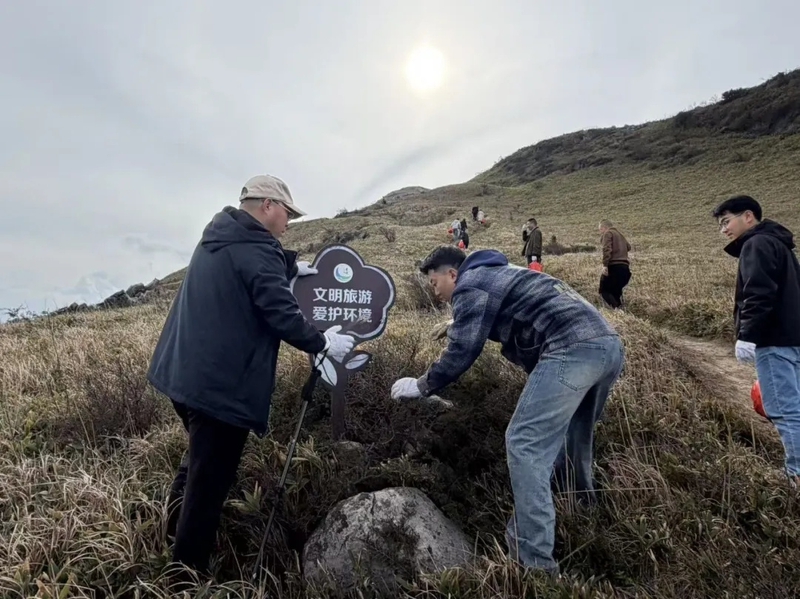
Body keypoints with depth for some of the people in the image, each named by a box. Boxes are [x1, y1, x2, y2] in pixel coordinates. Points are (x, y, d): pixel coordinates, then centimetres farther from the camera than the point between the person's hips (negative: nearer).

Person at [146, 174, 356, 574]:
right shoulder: (256, 253, -19)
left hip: (184, 371, 10)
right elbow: (283, 316, -21)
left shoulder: (218, 238, 11)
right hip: (221, 384, -10)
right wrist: (322, 343, -8)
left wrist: (291, 265, 23)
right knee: (211, 478, 5)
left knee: (200, 457, 31)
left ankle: (176, 528, 47)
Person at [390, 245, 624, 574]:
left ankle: (535, 562, -9)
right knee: (570, 437, 25)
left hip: (572, 348, -10)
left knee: (525, 444, -10)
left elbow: (461, 351, -3)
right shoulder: (497, 274, 31)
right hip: (608, 343, 10)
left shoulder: (471, 285, 2)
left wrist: (421, 386, 9)